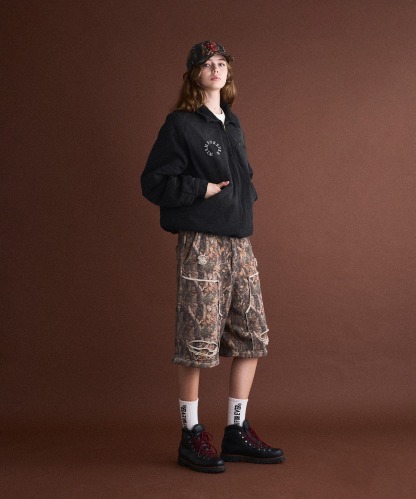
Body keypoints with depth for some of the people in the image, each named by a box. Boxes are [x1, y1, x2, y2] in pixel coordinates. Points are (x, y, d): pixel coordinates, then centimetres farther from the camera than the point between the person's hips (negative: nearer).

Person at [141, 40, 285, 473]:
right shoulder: (181, 124, -4)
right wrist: (202, 190, -13)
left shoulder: (232, 124, 17)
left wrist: (245, 194, 6)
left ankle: (237, 432, 19)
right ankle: (192, 437, 11)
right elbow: (153, 182, -8)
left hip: (239, 241, 7)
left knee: (252, 336, 7)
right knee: (198, 340, -3)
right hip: (202, 243, -7)